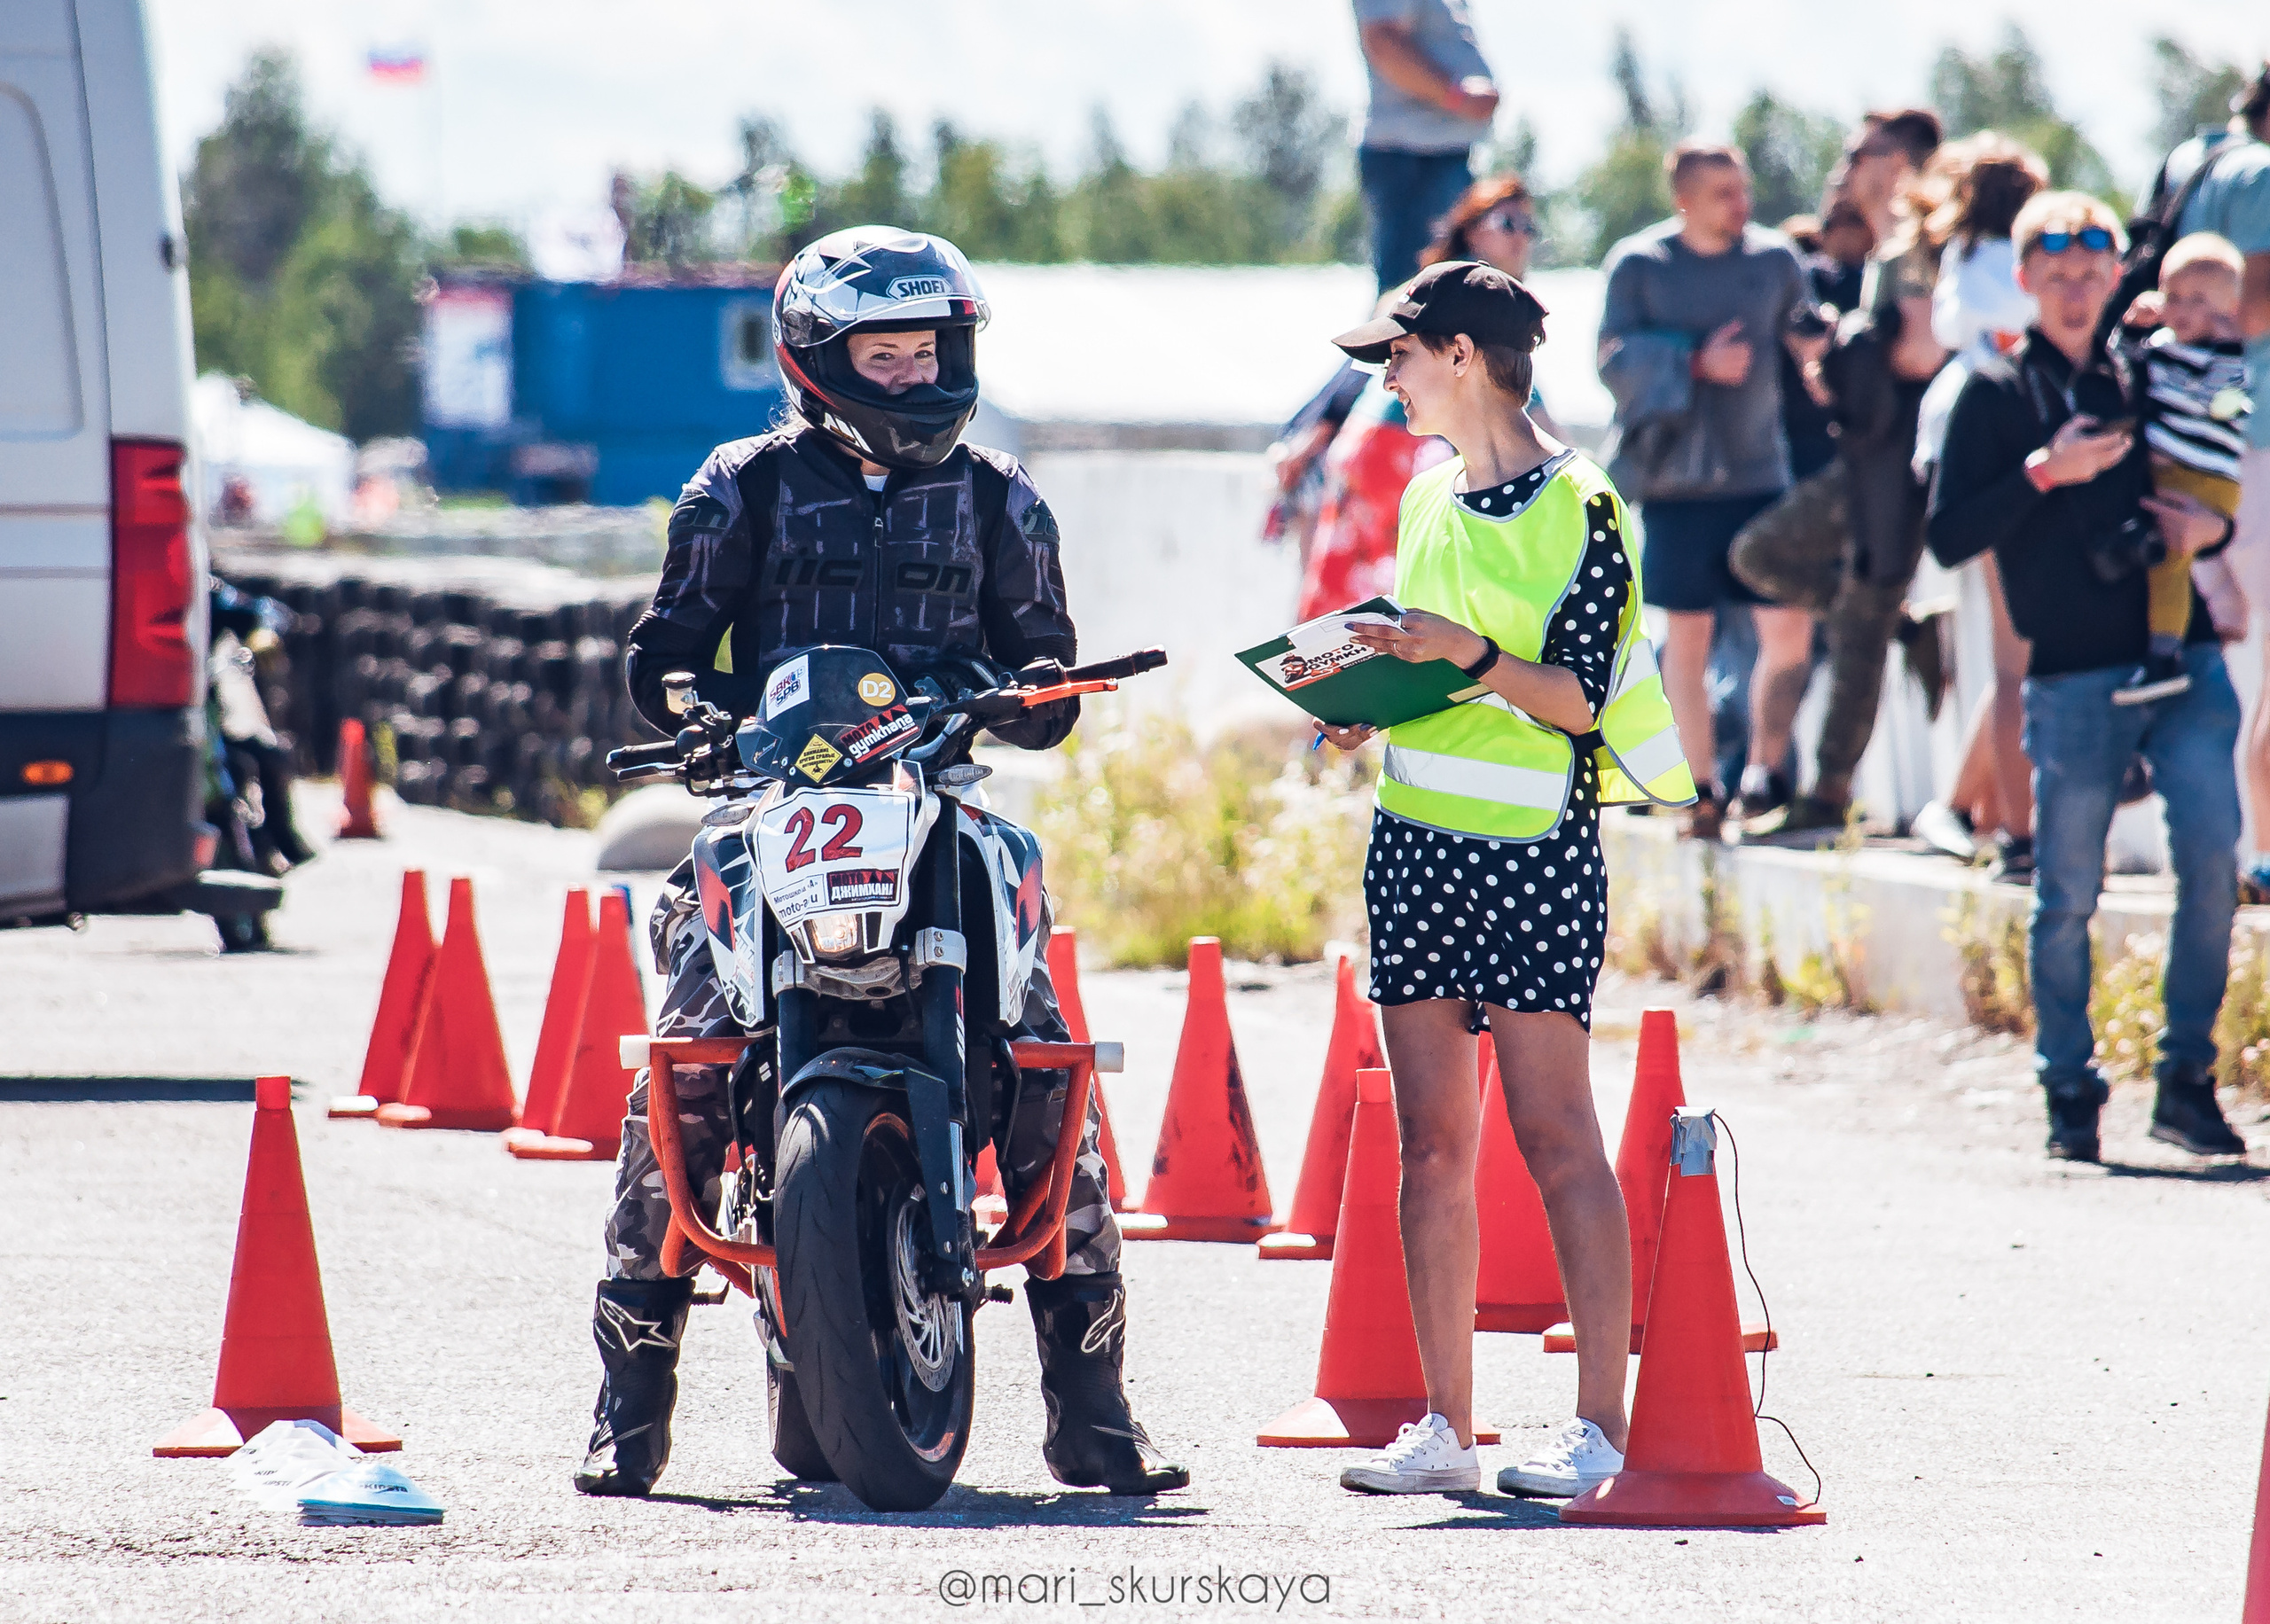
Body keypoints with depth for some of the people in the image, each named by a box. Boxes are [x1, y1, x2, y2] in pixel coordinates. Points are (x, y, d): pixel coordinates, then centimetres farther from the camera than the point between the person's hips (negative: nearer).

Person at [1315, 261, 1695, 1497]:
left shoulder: (1577, 509, -7)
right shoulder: (1429, 501, 16)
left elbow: (1579, 695, -12)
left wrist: (1467, 653, -24)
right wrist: (1365, 705, 7)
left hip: (1532, 850, -8)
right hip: (1416, 838, 8)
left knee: (1554, 1132, -9)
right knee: (1432, 1139, 6)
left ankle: (1601, 1426, -9)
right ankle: (1444, 1427, 9)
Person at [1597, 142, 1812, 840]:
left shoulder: (1775, 260, 5)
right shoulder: (1638, 265, -1)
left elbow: (1806, 346, 15)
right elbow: (1615, 360, -8)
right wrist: (1696, 362, -16)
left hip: (1760, 472, 2)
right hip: (1678, 478, -2)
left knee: (1789, 627, -6)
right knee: (1688, 636, 2)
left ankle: (1765, 775, 5)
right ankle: (1703, 792, 10)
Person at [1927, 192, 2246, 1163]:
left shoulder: (2145, 381, 14)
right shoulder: (1996, 395, 3)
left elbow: (2207, 497, 24)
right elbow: (1949, 537, -4)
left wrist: (2208, 526, 1)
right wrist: (2044, 473, -15)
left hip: (2182, 656, 3)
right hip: (2072, 674, -3)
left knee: (2212, 856, -9)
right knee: (2068, 893, 0)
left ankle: (2187, 1081, 1)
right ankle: (2069, 1092, 14)